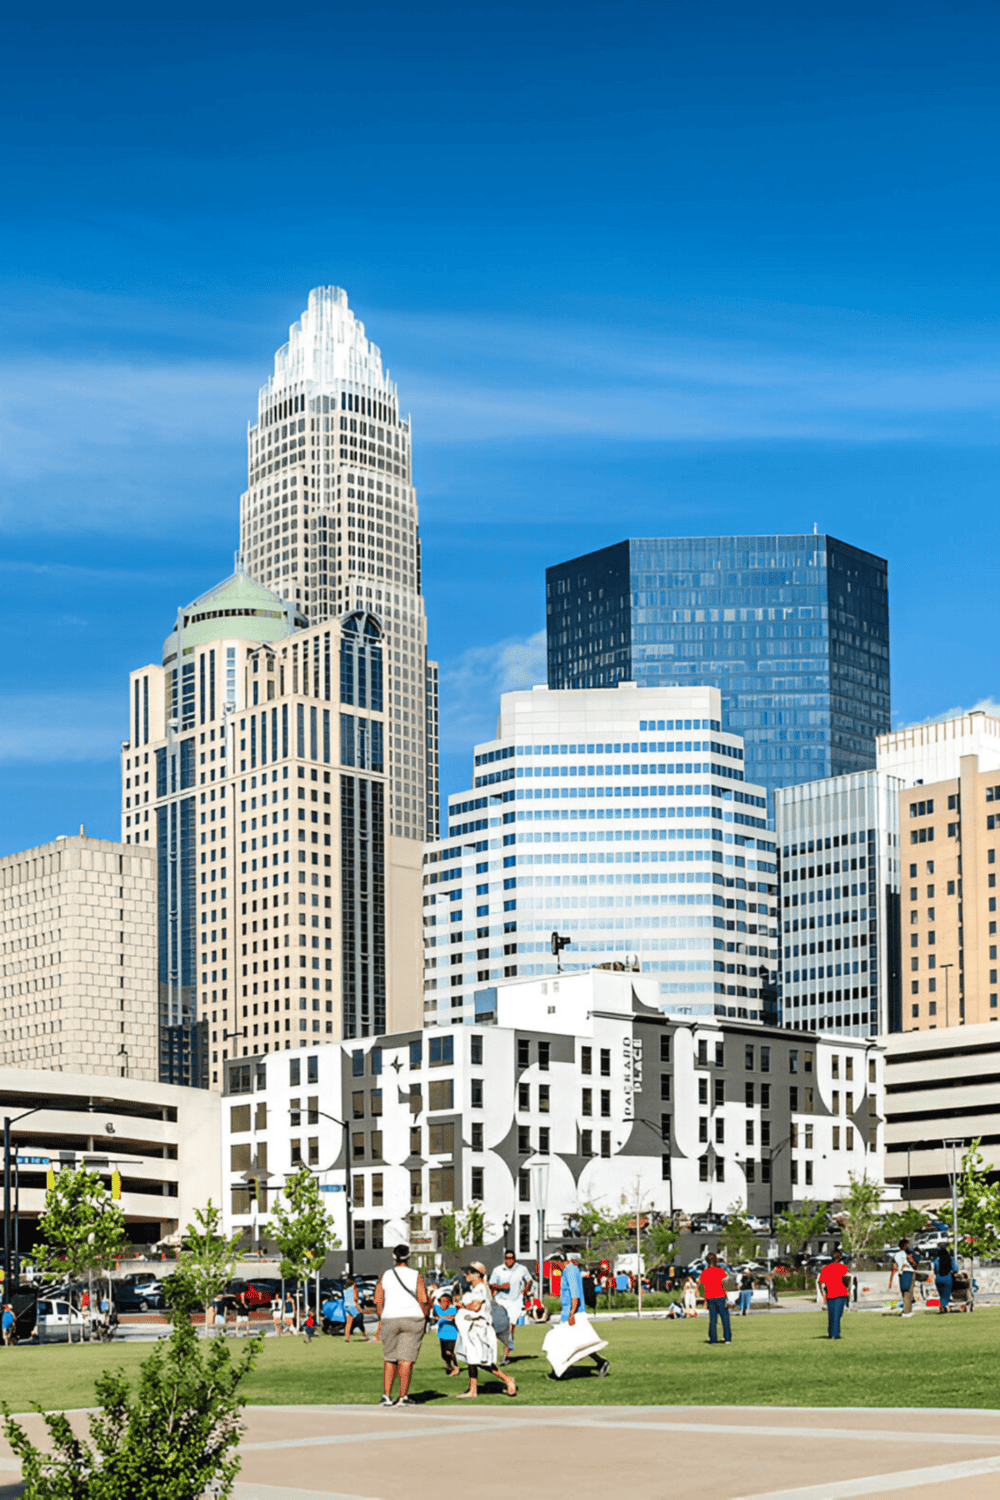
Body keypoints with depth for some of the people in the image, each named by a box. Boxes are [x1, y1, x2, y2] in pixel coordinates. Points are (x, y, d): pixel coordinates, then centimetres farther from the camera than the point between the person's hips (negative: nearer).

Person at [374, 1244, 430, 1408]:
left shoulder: (385, 1276, 5)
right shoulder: (416, 1276, -1)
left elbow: (378, 1301, 7)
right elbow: (424, 1301, -4)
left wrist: (380, 1320, 20)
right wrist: (424, 1318, 10)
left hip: (389, 1320, 2)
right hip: (412, 1318, -2)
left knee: (389, 1359, 11)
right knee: (406, 1360, -1)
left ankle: (386, 1396, 7)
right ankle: (403, 1397, -2)